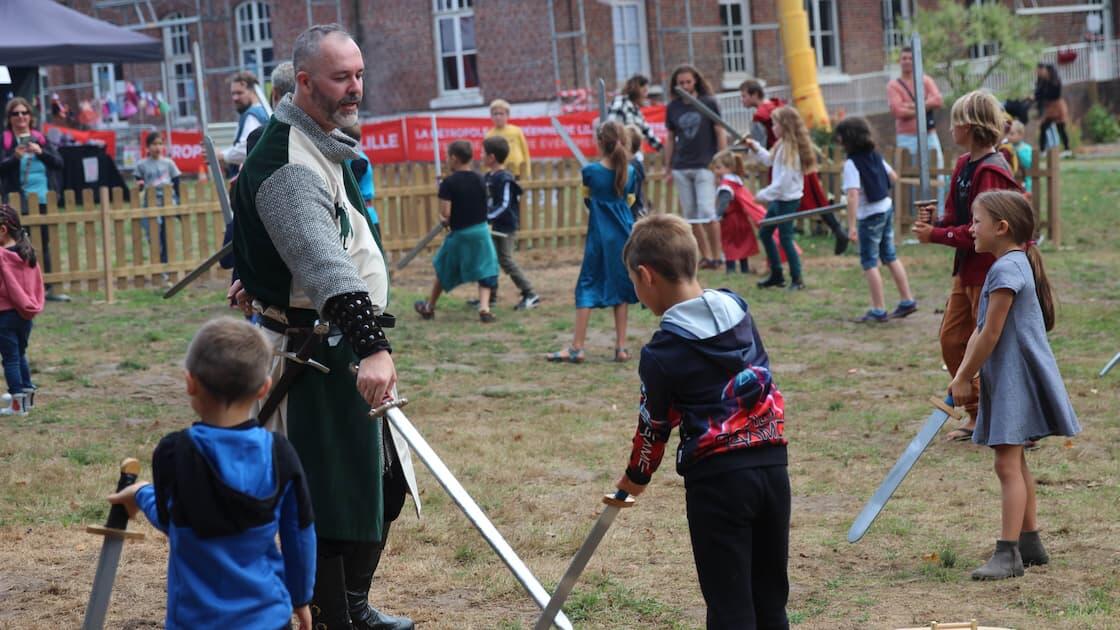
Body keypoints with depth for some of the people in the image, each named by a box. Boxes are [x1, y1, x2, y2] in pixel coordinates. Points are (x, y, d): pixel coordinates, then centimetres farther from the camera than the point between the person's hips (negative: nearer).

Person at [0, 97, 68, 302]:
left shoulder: (41, 138, 11)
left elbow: (58, 162, 3)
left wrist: (40, 152, -14)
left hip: (43, 200, 4)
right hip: (19, 202, -4)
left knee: (44, 243, 8)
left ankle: (48, 288, 14)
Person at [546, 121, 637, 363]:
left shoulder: (591, 171, -9)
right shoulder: (629, 172, -1)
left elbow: (587, 200, 6)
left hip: (599, 237, -3)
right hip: (624, 236, 3)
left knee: (587, 289, 1)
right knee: (620, 289, 10)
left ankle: (576, 348, -1)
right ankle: (621, 347, 9)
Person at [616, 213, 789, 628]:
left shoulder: (662, 353, -10)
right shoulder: (738, 309, 6)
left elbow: (654, 426, 2)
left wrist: (636, 477, 21)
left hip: (716, 478, -6)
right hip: (772, 466, 6)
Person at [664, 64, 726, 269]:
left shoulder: (709, 103, -1)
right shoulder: (672, 107, 7)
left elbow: (720, 133, 0)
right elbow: (670, 138, 13)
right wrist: (668, 167, 11)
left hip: (705, 166, -4)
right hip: (681, 168, 4)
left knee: (707, 212, -12)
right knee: (690, 215, 4)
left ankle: (717, 256, -2)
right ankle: (705, 256, 12)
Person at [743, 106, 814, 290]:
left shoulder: (790, 150, -22)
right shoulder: (782, 146, 6)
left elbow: (783, 181, -25)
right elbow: (769, 160, 25)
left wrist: (763, 195, -17)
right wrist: (755, 147, 13)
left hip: (788, 199, -10)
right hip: (778, 199, 10)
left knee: (785, 238, -4)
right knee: (765, 233, 16)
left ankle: (796, 279, 5)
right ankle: (776, 275, 23)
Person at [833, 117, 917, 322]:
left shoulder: (851, 163, -19)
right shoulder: (875, 156, 3)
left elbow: (853, 196, -26)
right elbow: (894, 177, 14)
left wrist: (852, 225, -27)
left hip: (870, 215, -8)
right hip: (887, 208, 8)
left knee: (869, 263, 3)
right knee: (890, 257, 18)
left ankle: (879, 310, 4)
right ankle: (907, 300, 22)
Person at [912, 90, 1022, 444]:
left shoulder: (990, 172, -20)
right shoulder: (964, 165, 9)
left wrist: (935, 235, -16)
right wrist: (935, 223, -6)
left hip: (989, 272, -10)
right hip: (967, 269, 10)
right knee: (951, 338, 13)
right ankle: (977, 417, 23)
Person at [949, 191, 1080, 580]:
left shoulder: (1006, 269, -19)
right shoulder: (1013, 264, 13)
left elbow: (990, 334, -19)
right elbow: (979, 330, 12)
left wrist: (964, 378, -9)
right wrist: (963, 374, 4)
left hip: (1016, 381, -11)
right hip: (1008, 381, 11)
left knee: (1008, 464, -10)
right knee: (1014, 462, 17)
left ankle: (1008, 554, -10)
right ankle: (1030, 543, 26)